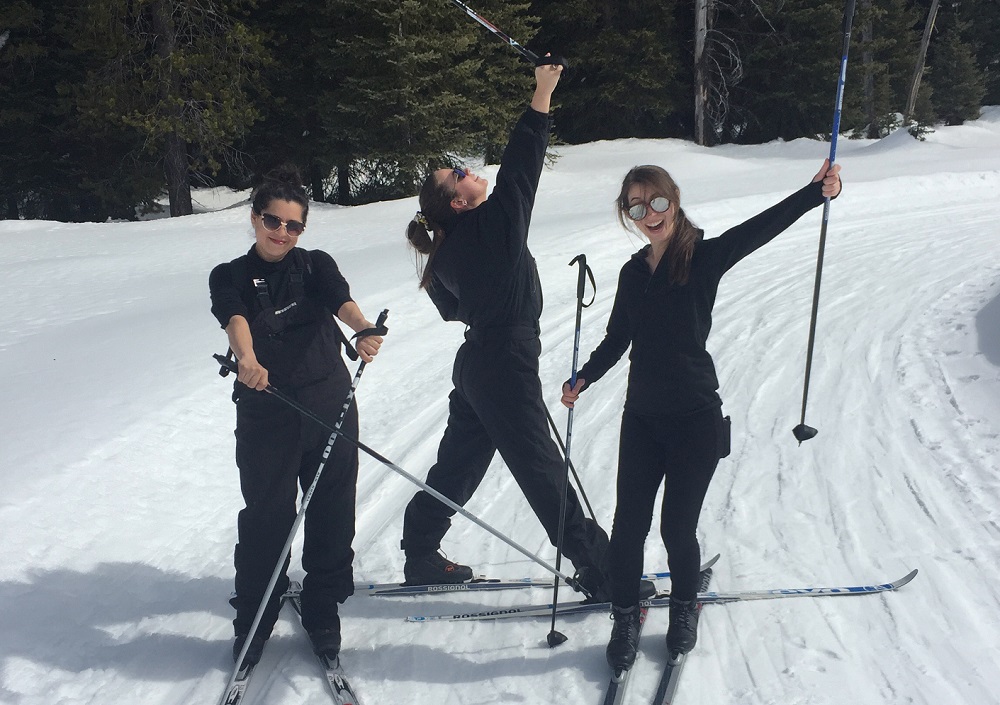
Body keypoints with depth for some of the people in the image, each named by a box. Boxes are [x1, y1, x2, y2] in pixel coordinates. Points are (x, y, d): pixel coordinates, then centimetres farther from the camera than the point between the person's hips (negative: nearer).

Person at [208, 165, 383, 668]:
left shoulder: (316, 265, 7)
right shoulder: (229, 277, 5)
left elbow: (340, 298, -15)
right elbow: (234, 318, -17)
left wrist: (364, 329, -38)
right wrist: (247, 359, -39)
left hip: (330, 405, 1)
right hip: (265, 414, -1)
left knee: (331, 513, 6)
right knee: (266, 515, -1)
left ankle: (322, 610, 24)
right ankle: (253, 620, 17)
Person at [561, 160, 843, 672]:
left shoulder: (705, 257, -7)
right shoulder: (633, 273, 8)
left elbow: (761, 227, -22)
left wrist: (817, 191, -37)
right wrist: (583, 379, 3)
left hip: (695, 419, -4)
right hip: (641, 418, 4)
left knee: (677, 528, 3)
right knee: (629, 524, 4)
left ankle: (684, 607, 31)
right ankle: (625, 618, 24)